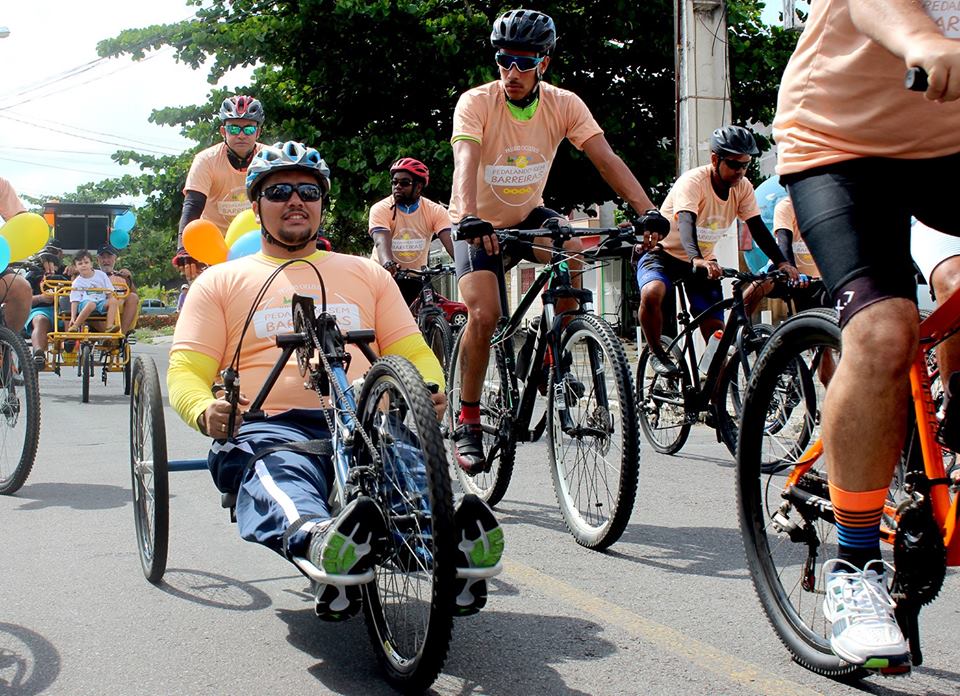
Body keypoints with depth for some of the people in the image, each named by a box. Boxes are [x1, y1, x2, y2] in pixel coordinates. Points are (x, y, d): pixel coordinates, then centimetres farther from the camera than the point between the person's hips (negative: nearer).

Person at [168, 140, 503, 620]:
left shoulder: (367, 274, 27)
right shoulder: (221, 282, 21)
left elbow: (414, 353, 21)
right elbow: (186, 370, 11)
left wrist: (430, 393, -5)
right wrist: (206, 412, -15)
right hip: (270, 425, -1)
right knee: (275, 476, -40)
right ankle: (318, 541, -71)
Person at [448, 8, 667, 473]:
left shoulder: (563, 104, -13)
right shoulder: (476, 102, -22)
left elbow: (607, 160, -22)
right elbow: (466, 163, -37)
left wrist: (649, 212, -37)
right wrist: (471, 219, -56)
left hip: (528, 217, 3)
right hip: (479, 224, -3)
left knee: (575, 253, -29)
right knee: (484, 315, -23)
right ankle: (467, 423, -7)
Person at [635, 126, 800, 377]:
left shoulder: (743, 187, -7)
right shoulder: (693, 181, -25)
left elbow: (758, 228, -12)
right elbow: (686, 222, -41)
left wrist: (782, 263, -28)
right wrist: (697, 259, -59)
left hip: (704, 261, 5)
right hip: (663, 253, -5)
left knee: (717, 334, -6)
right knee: (652, 294, -37)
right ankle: (657, 353, -13)